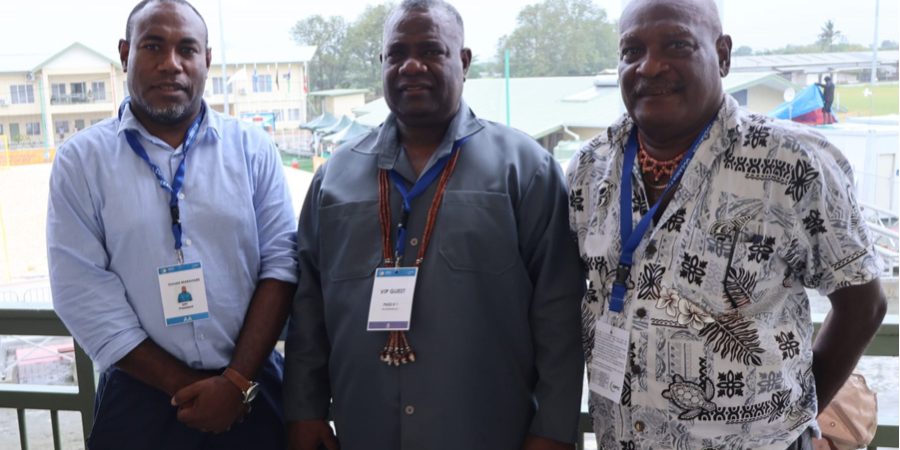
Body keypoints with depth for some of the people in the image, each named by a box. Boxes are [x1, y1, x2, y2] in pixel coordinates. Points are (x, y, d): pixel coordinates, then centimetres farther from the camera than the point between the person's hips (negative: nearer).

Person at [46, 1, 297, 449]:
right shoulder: (81, 159, -2)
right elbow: (82, 293, -8)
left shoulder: (252, 148, 1)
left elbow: (279, 260, -4)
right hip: (140, 397, -1)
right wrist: (185, 387, -11)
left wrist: (237, 381, -12)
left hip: (254, 390, 1)